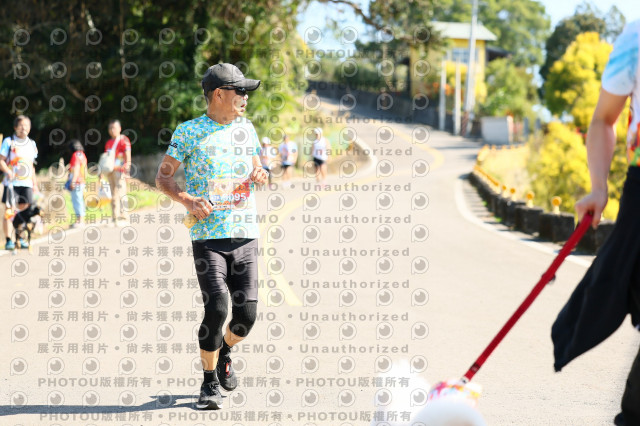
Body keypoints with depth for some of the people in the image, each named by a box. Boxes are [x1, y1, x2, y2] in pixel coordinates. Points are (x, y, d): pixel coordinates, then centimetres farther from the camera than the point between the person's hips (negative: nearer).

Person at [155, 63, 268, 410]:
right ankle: (210, 382, 4)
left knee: (247, 312, -2)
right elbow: (162, 177, 3)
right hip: (208, 236, -4)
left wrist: (260, 175, 1)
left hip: (245, 235, 4)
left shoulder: (246, 129, 14)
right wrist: (188, 200, -14)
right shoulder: (190, 131, 0)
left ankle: (223, 354, 30)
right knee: (216, 308, -14)